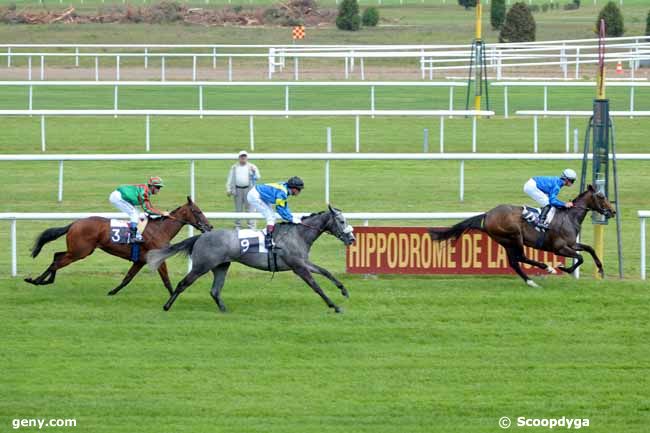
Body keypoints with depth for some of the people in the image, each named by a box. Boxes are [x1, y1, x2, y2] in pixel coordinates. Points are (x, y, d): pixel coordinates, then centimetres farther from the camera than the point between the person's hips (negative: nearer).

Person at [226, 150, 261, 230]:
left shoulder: (251, 167, 7)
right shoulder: (234, 167, 12)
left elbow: (257, 177, 1)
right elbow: (230, 179, 14)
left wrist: (254, 171, -18)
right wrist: (228, 189, 8)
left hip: (248, 189, -2)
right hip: (238, 189, 2)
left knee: (250, 208, -5)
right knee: (238, 209, 8)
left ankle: (251, 226, -4)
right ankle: (237, 226, 15)